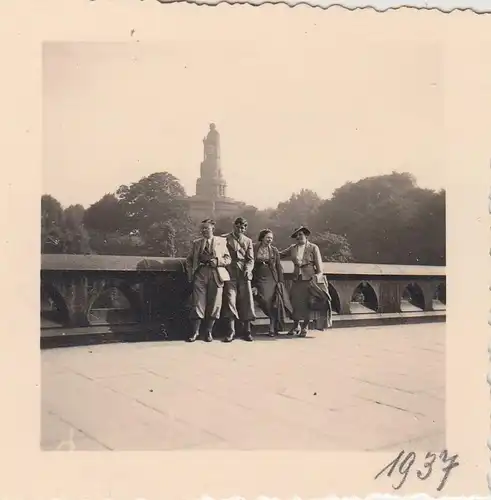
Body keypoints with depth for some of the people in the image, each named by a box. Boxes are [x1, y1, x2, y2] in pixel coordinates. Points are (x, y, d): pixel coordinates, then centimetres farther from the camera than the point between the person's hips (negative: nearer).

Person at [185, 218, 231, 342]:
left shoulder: (221, 242, 12)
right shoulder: (196, 243, 17)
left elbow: (228, 258, 9)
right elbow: (189, 260, 18)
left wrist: (218, 261, -10)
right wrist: (190, 274, 5)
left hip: (216, 275, -1)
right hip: (200, 273, 1)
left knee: (214, 304, 0)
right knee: (198, 303, -4)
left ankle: (209, 332, 11)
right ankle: (195, 331, 2)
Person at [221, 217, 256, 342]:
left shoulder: (248, 241, 18)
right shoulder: (225, 239, 9)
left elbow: (250, 259, 10)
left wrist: (248, 269, -7)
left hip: (244, 275, 3)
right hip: (230, 274, -2)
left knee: (247, 300, -1)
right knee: (230, 300, -9)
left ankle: (247, 330, 6)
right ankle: (231, 331, -6)